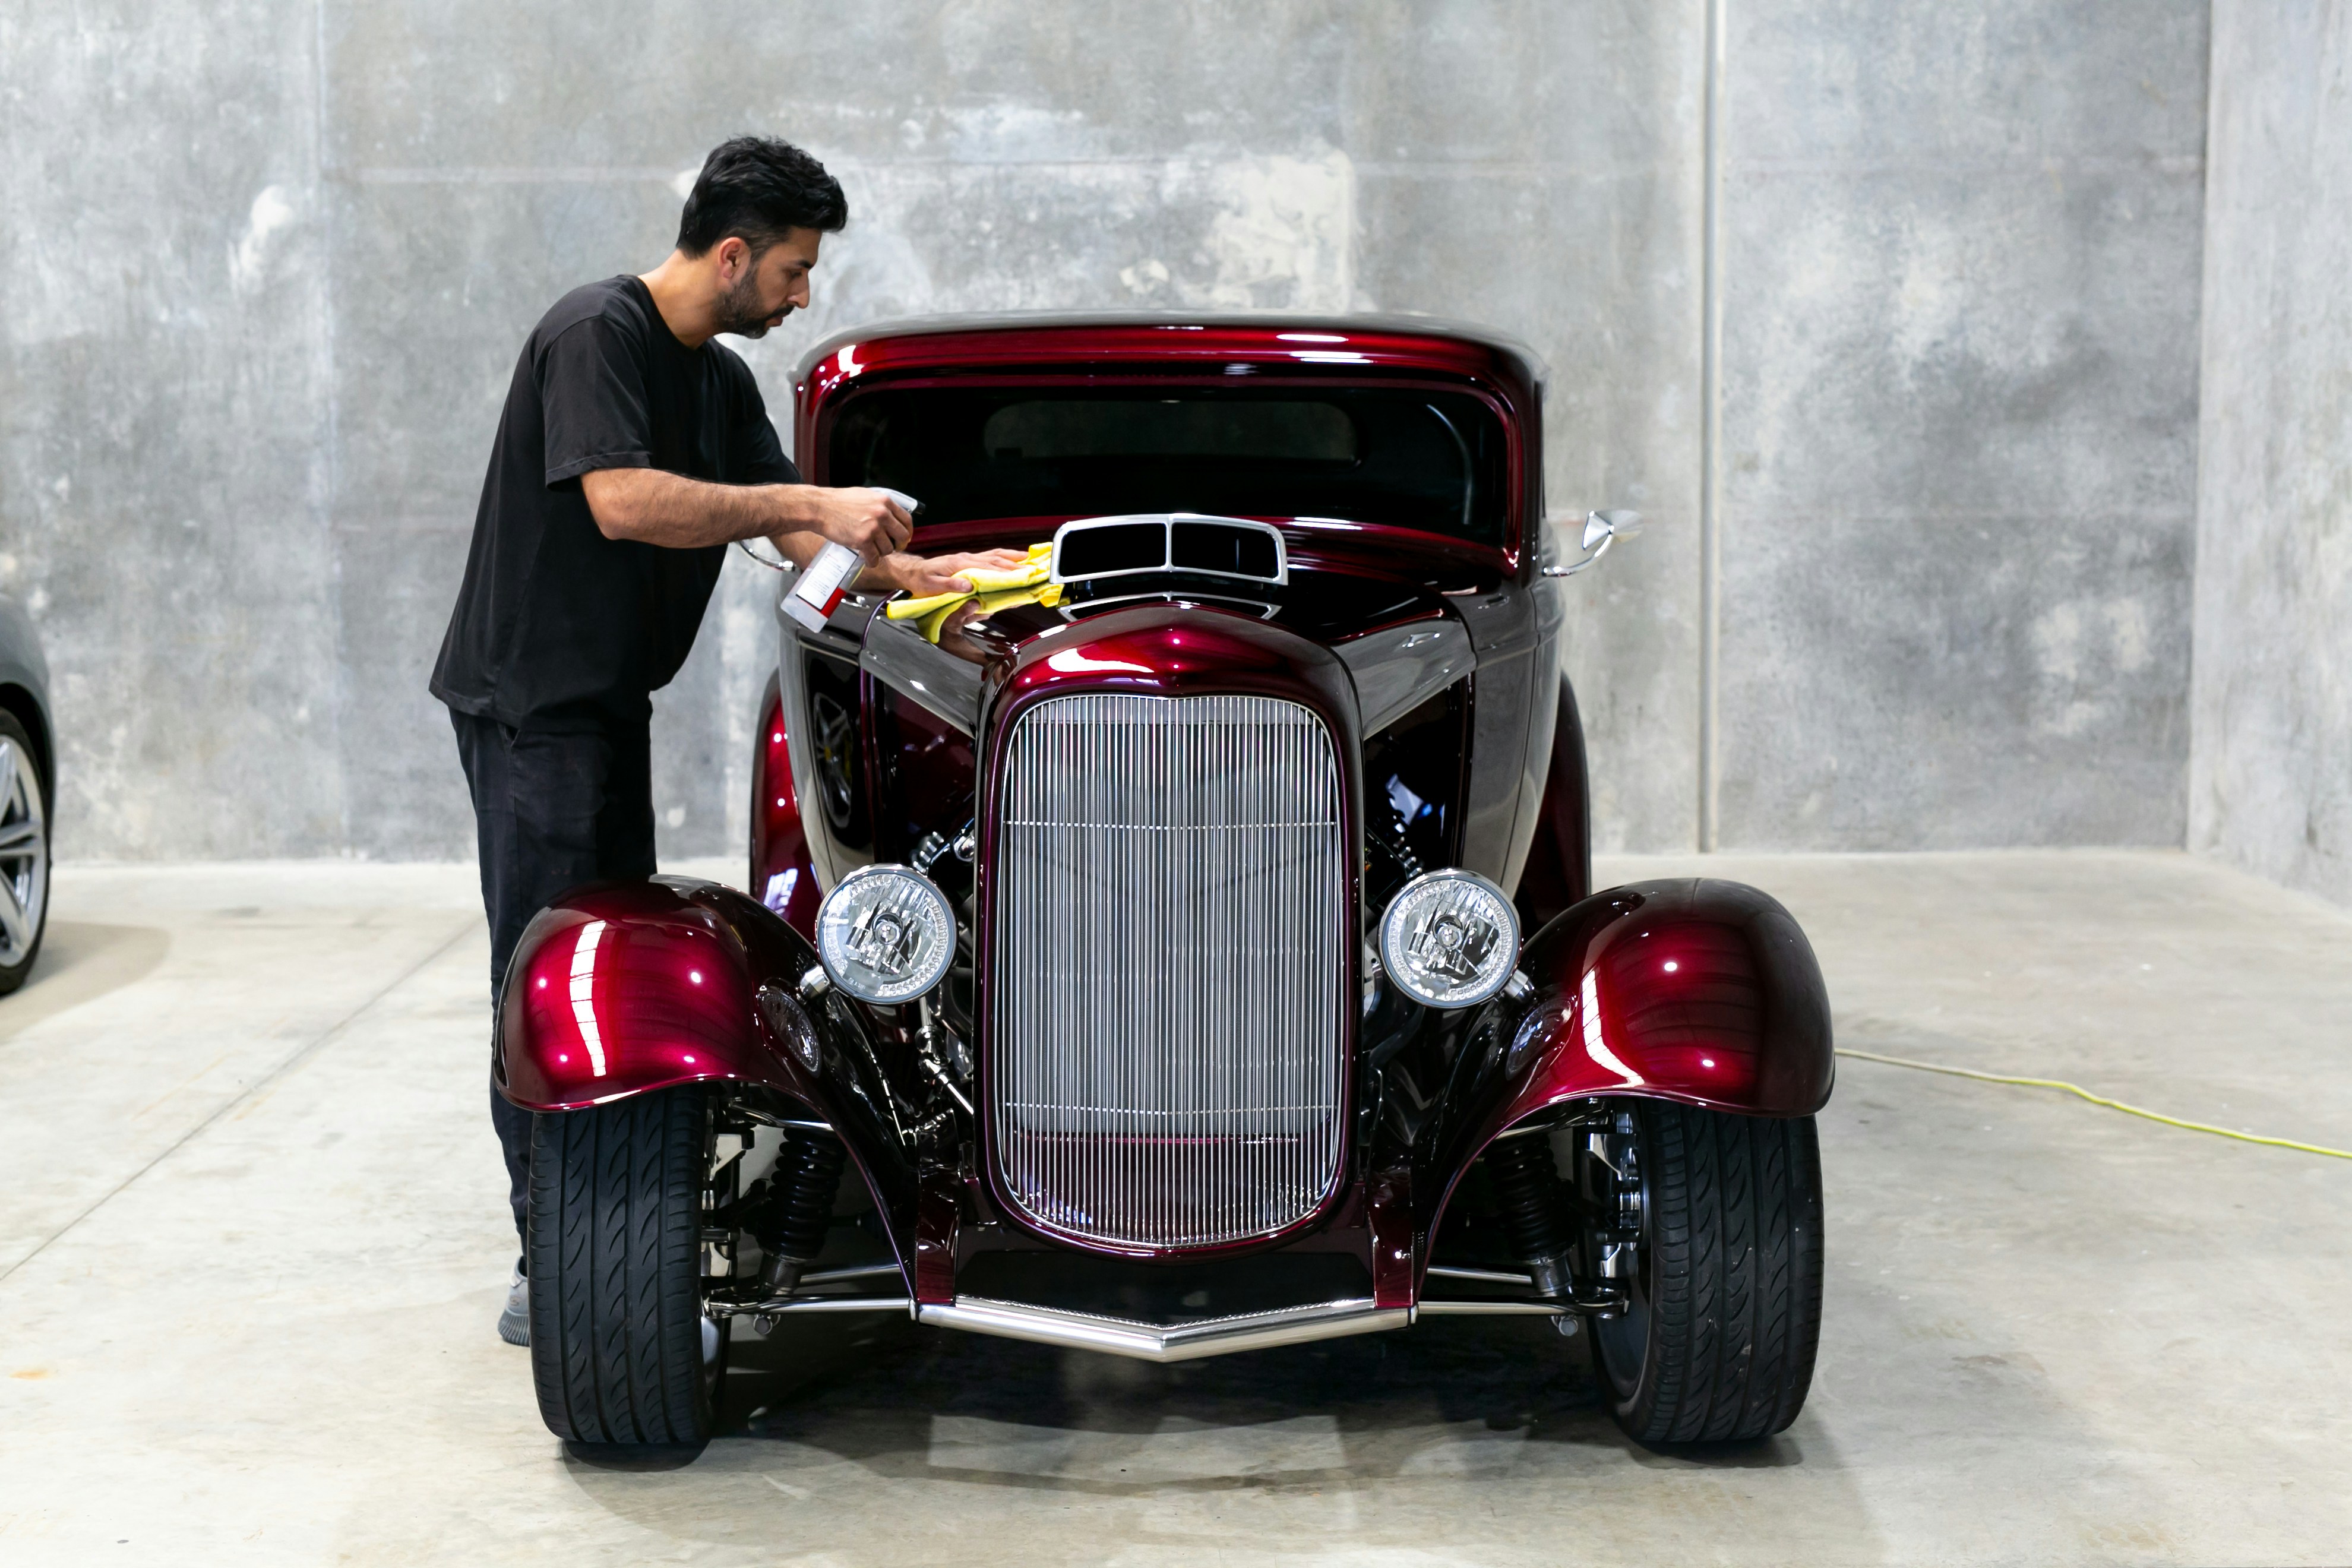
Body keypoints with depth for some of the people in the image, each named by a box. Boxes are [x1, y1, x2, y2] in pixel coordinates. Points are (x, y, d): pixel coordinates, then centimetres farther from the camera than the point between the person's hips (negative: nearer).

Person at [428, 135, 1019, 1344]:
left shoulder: (719, 379, 12)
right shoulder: (597, 333, -16)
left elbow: (791, 532, 14)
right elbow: (619, 501, -28)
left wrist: (915, 573, 0)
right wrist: (810, 504, -24)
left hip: (612, 699, 10)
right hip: (529, 693, -10)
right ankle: (549, 1274, -5)